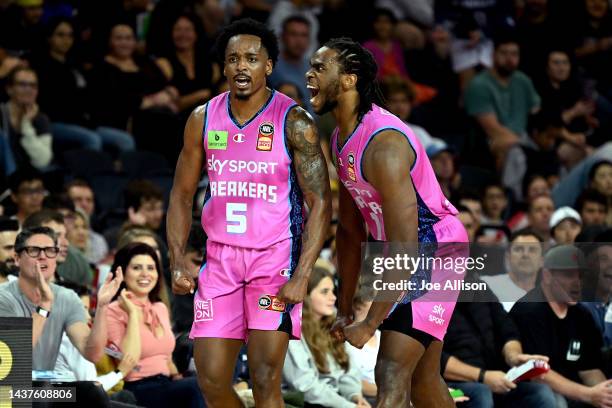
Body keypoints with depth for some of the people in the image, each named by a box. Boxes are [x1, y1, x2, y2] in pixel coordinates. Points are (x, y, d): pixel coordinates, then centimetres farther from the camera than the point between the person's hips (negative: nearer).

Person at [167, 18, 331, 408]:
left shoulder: (294, 122, -7)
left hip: (275, 258, -4)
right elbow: (182, 194, 13)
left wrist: (302, 276, -18)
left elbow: (320, 203, -9)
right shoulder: (204, 119, 5)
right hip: (220, 258, 4)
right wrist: (178, 259, -1)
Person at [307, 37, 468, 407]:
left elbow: (405, 250, -30)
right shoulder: (342, 140, 3)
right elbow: (350, 229, 14)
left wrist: (369, 324, -26)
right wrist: (345, 309, 13)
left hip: (435, 252, -10)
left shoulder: (384, 144, -27)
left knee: (392, 376, -21)